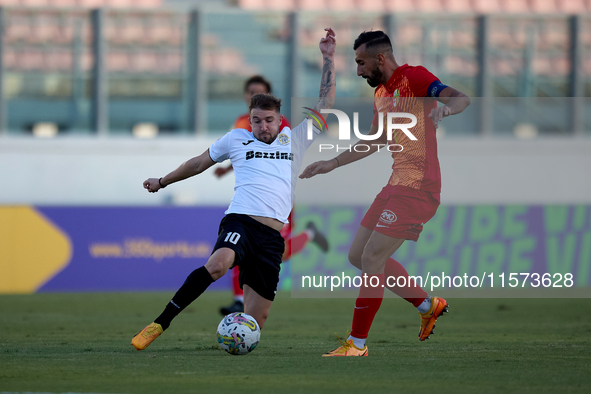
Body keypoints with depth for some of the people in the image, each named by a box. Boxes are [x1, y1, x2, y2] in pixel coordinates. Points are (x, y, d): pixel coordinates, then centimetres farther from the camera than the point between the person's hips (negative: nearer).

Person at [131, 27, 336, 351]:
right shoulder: (237, 139, 18)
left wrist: (328, 59, 14)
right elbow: (200, 162, 33)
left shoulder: (294, 140, 20)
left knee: (254, 322, -7)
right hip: (241, 221, -3)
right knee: (218, 264, -36)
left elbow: (324, 106, 19)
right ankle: (160, 324, -33)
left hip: (273, 237, 3)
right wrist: (163, 181, 43)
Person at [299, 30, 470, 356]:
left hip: (417, 188, -10)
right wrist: (333, 163, 30)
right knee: (359, 256, 12)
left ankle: (356, 345, -2)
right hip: (397, 184, 10)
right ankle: (428, 305, 23)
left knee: (371, 260, -12)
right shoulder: (380, 93, 17)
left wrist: (445, 107, -47)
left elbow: (460, 98, -25)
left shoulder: (413, 77, -11)